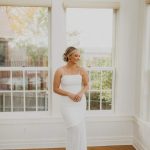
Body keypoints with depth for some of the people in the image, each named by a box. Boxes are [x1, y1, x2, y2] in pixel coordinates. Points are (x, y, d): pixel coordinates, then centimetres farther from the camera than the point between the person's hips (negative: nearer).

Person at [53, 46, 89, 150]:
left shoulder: (81, 70, -2)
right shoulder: (60, 71, -8)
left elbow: (86, 85, 7)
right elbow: (55, 89, -4)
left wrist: (81, 93, -14)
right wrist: (69, 94, -16)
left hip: (80, 102, 3)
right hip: (67, 103, -3)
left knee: (80, 128, 9)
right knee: (75, 128, -12)